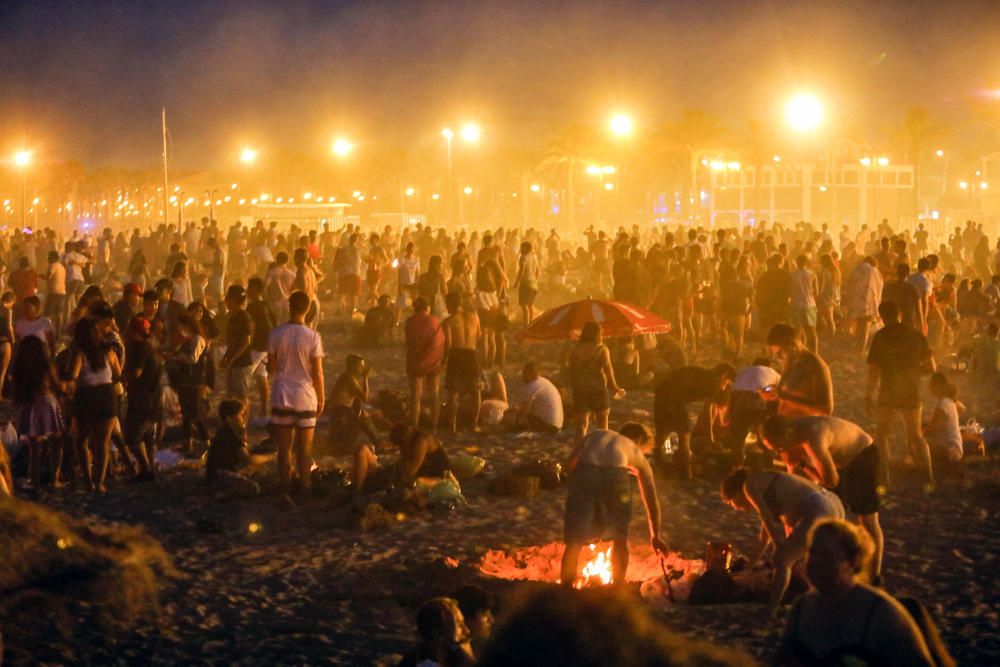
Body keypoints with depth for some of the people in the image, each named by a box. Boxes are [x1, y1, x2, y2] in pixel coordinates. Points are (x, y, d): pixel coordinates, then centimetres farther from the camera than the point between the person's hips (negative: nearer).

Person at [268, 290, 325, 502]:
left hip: (281, 396, 1)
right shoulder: (313, 337, -9)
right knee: (305, 449, 8)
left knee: (284, 447, 8)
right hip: (305, 397, -1)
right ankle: (305, 489, 10)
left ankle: (286, 488, 10)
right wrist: (321, 399, 4)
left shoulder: (276, 334, -4)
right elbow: (317, 373, -7)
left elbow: (271, 367, 1)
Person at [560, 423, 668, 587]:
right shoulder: (637, 452, 35)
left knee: (574, 541, 10)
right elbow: (651, 498, 39)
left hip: (584, 471, 1)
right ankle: (618, 588, 26)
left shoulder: (595, 435, 39)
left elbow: (569, 463, 21)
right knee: (620, 539, 22)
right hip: (615, 474, -1)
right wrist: (656, 536, 47)